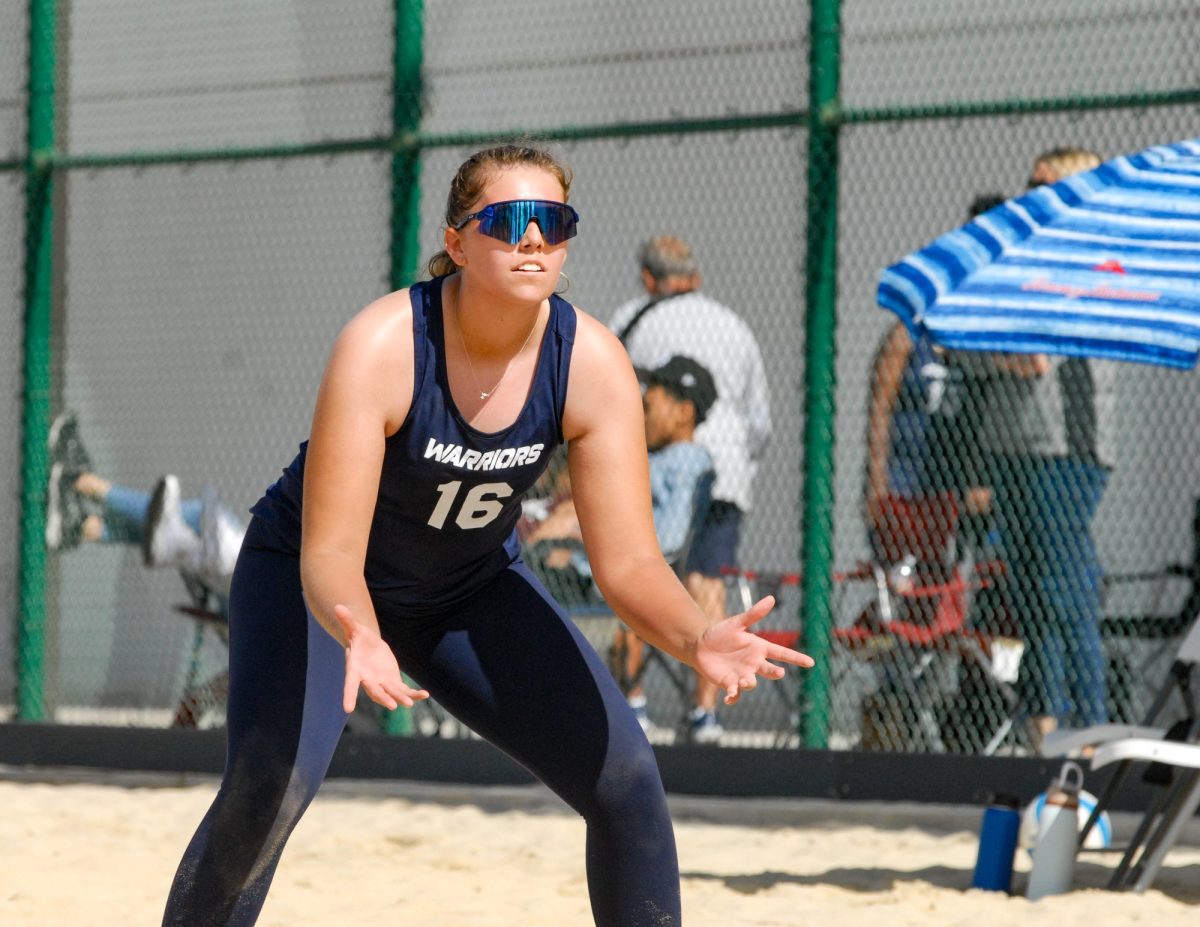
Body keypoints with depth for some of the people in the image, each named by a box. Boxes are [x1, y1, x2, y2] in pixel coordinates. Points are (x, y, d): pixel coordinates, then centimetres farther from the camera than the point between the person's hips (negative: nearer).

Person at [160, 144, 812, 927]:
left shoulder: (593, 363, -21)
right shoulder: (381, 346, -32)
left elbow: (628, 560, -21)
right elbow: (329, 552, -35)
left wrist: (696, 639, -42)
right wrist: (360, 638, -57)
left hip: (473, 586, 4)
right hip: (321, 584, -4)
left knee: (627, 779, -9)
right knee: (269, 785, -27)